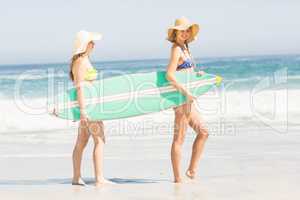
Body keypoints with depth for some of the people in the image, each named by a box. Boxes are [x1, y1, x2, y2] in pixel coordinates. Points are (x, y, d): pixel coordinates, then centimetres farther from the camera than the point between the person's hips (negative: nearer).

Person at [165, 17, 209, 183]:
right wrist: (185, 92, -25)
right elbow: (169, 75, -22)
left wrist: (197, 75, 7)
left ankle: (192, 169, 15)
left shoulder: (184, 48, 16)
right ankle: (177, 178, -1)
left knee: (203, 132, 13)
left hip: (187, 100, 10)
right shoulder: (176, 49, -12)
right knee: (179, 138, -5)